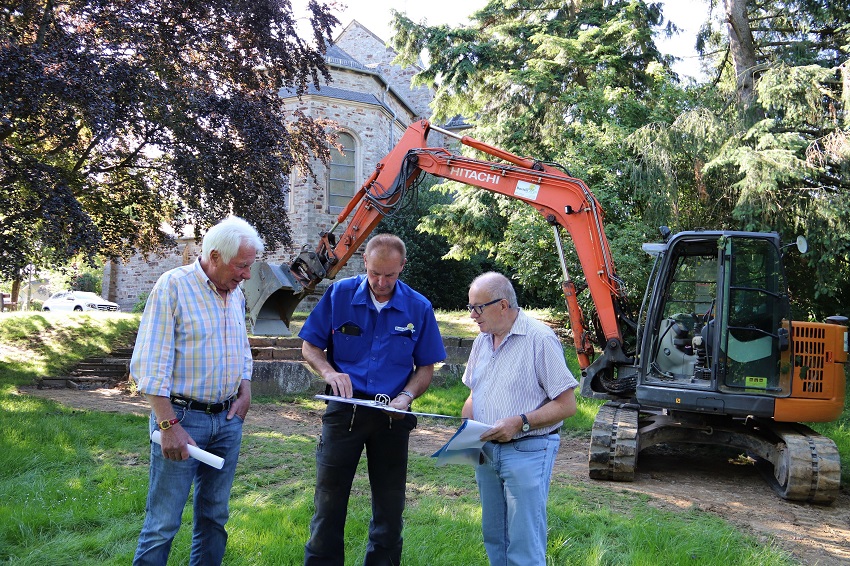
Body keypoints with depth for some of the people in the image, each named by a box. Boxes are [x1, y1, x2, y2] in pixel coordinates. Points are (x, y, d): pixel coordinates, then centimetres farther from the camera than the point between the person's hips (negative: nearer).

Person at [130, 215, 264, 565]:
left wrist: (245, 389, 8)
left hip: (227, 419, 7)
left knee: (214, 515, 13)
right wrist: (168, 425, -19)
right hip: (182, 416, -7)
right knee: (163, 522, -3)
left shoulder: (235, 293, 10)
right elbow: (150, 365, -15)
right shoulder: (173, 286, -11)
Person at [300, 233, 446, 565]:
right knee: (329, 501, 4)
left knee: (389, 507, 11)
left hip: (393, 416, 1)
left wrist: (407, 396, -13)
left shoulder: (418, 308, -2)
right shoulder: (340, 294, -3)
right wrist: (329, 372, -16)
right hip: (344, 410, -1)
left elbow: (426, 367, 6)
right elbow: (309, 347, 3)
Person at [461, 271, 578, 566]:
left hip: (527, 451, -7)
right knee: (494, 538, 15)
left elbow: (567, 404, -14)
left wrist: (519, 422, -22)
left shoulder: (540, 338, -14)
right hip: (486, 451, 7)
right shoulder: (482, 340, 10)